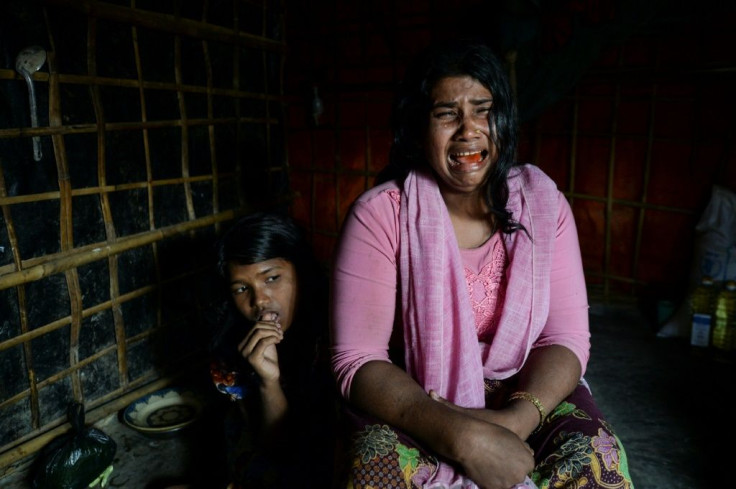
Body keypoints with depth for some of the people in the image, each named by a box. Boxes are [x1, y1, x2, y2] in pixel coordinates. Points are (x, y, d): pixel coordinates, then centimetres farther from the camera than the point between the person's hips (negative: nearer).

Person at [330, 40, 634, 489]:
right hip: (413, 402, -2)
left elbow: (567, 337, -5)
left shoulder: (542, 202, -3)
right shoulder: (379, 215, -13)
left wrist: (515, 421, -24)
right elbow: (357, 361, -17)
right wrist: (461, 434, -29)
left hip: (526, 393, 3)